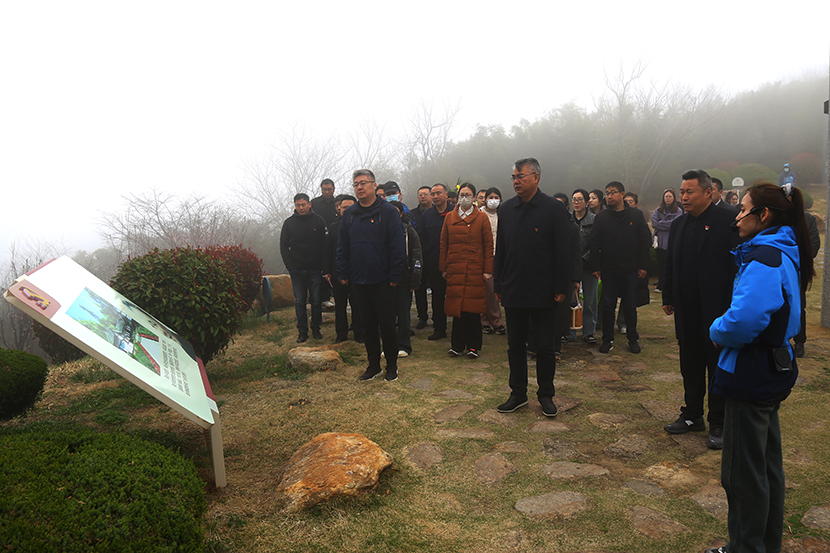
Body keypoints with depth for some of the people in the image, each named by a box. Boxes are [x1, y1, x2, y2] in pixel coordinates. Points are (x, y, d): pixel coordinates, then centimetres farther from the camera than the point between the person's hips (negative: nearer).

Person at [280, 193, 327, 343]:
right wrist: (290, 267, -2)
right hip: (296, 270, 1)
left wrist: (323, 267, -7)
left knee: (316, 301, 4)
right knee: (299, 302, 4)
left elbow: (325, 245, 1)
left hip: (315, 269, -1)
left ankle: (316, 328, 19)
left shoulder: (319, 221, 1)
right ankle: (302, 331, 13)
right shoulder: (289, 223, 5)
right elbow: (283, 246, 8)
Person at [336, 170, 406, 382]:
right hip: (358, 280, 4)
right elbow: (342, 247, 13)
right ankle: (373, 364, 24)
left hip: (382, 281, -4)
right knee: (368, 325, 12)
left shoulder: (388, 211, -5)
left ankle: (392, 365, 19)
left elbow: (398, 247, -8)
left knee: (387, 324, 4)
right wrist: (342, 273, 6)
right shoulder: (349, 214, 9)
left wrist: (394, 275, -12)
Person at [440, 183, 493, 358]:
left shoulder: (482, 218, 4)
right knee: (457, 306, 3)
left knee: (473, 307, 0)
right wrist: (443, 268, 6)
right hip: (455, 270, 2)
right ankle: (457, 345, 13)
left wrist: (488, 270, -3)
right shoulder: (449, 217, 10)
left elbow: (488, 245, 2)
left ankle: (473, 346, 12)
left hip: (475, 270, -2)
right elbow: (444, 244, 11)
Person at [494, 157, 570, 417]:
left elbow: (562, 251, -6)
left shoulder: (554, 208, -5)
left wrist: (561, 288, -10)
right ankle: (518, 394, 25)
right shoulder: (506, 209, 7)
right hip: (513, 291, 4)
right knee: (515, 345, 12)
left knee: (545, 347, 5)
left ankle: (546, 395, 22)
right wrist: (498, 286, 6)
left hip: (543, 293, -4)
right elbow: (500, 250, 9)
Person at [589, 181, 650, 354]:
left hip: (630, 269, 0)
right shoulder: (601, 217, 3)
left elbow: (645, 241, 3)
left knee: (630, 306, 8)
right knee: (608, 305, 5)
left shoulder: (636, 215, 3)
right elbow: (595, 244, 2)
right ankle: (608, 339, 16)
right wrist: (595, 267, -4)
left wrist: (642, 266, -2)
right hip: (608, 270, 0)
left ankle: (633, 339, 21)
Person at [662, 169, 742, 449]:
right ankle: (692, 416, 27)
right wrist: (668, 298, 12)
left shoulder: (727, 220, -8)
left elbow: (738, 265, -11)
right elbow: (669, 265, 15)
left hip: (717, 309, -6)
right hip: (687, 310, 6)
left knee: (718, 367, 6)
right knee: (690, 366, 14)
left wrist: (732, 306, -14)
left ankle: (718, 424, 17)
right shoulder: (678, 224, 10)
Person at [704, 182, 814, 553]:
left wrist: (717, 331, -12)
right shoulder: (782, 252, 11)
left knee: (744, 472, 3)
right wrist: (726, 329, 8)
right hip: (771, 373, 11)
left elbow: (743, 321, -32)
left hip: (751, 378, -11)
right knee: (767, 466, 21)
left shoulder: (765, 258, -21)